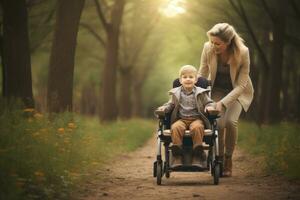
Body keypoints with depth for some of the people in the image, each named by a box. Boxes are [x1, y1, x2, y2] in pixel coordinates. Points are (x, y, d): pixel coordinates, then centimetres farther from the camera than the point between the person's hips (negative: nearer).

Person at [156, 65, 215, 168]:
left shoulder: (200, 93, 10)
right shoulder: (176, 93, 15)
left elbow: (209, 103, 13)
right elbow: (171, 104, 21)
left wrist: (209, 107, -10)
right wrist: (164, 108, 0)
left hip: (196, 118, -1)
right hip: (181, 119, 1)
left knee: (197, 127, -38)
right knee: (176, 127, -34)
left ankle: (197, 155, -30)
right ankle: (177, 156, -29)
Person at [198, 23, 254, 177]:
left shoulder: (242, 52, -28)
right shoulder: (208, 48, -21)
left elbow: (241, 85, -23)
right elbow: (202, 75, -6)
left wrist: (223, 103, -31)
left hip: (238, 92, -2)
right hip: (217, 89, 2)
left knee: (230, 121, -25)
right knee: (218, 122, -21)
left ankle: (228, 160, -6)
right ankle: (219, 159, 0)